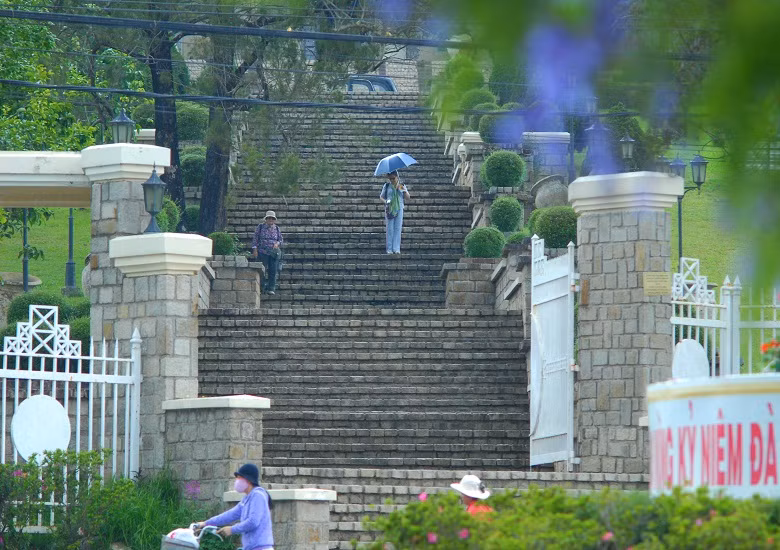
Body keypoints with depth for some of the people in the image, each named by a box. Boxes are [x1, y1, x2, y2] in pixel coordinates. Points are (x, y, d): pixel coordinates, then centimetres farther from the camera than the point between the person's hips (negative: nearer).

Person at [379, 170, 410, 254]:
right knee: (390, 229, -3)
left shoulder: (402, 186, 8)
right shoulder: (386, 186, 5)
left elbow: (407, 197, 5)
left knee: (397, 228, -3)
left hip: (399, 209, 1)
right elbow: (381, 196, 7)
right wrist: (385, 202, -14)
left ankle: (396, 248, -2)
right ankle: (389, 248, -1)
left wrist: (404, 190, -14)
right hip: (390, 209, -1)